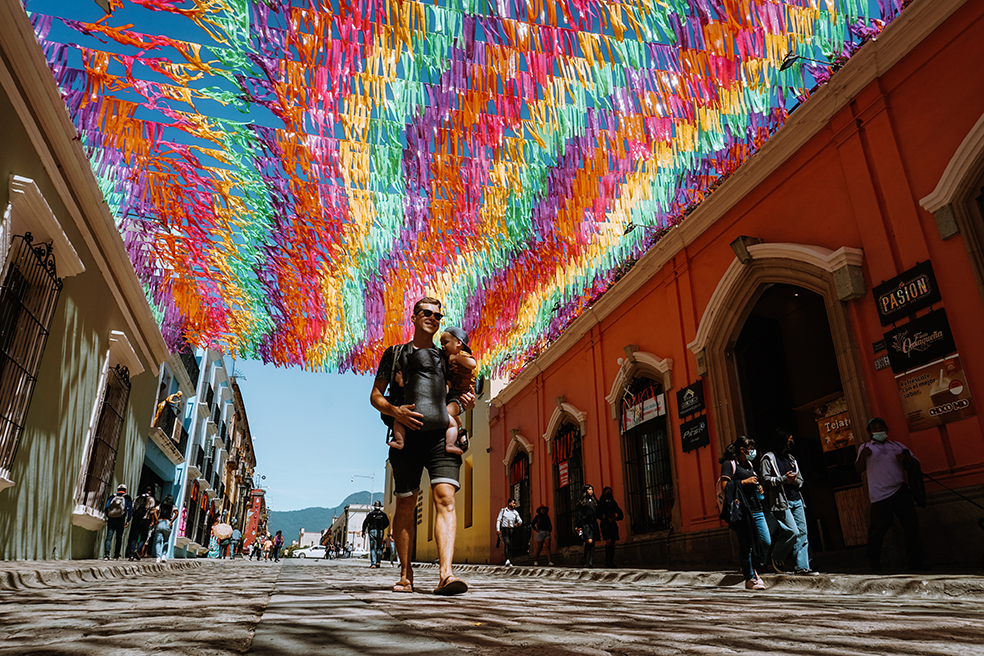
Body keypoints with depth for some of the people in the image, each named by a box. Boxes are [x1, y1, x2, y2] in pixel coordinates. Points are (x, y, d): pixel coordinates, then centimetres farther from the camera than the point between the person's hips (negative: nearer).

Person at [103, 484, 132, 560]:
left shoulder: (112, 497, 12)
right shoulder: (127, 497, 7)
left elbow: (106, 508, 4)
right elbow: (130, 509, 0)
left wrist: (107, 517, 15)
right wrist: (128, 521, 2)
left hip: (111, 519, 1)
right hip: (120, 520, -1)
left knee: (109, 537, 1)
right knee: (119, 537, 6)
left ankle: (106, 554, -12)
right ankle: (116, 555, 7)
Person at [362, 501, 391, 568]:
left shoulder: (370, 514, 3)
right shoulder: (383, 514, 7)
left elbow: (365, 523, 0)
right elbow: (387, 523, 8)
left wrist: (363, 532, 8)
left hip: (372, 531, -1)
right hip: (381, 532, 1)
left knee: (373, 548, -2)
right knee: (379, 548, 12)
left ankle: (373, 563, -10)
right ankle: (378, 562, 2)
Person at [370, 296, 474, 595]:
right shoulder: (395, 353, 16)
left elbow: (462, 395, 29)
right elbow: (375, 395, 12)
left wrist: (468, 402, 4)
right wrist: (394, 410, -9)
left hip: (442, 435, 1)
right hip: (408, 436, -1)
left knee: (445, 498, -15)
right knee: (406, 506, 5)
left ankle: (446, 574, -23)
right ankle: (405, 574, 18)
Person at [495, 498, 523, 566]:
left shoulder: (515, 512, 13)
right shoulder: (503, 510, 8)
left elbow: (520, 521, 6)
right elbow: (498, 520, 3)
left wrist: (518, 523, -16)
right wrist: (497, 529, -7)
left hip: (511, 530, 3)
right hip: (504, 529, -3)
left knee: (511, 546, -2)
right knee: (506, 543, -23)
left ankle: (509, 563, 4)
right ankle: (507, 560, -36)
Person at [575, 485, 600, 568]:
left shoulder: (594, 501, 17)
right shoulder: (582, 501, 1)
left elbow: (597, 513, 18)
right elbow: (579, 514, -3)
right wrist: (579, 526, -9)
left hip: (593, 523, 6)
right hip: (585, 523, -6)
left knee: (592, 543, 2)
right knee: (589, 541, -18)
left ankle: (590, 562, 5)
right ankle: (585, 560, -7)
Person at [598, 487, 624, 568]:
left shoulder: (613, 502, 17)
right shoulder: (600, 502, 5)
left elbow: (619, 513, 18)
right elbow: (598, 514, -4)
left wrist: (615, 518, 0)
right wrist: (607, 518, -12)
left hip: (613, 524, 5)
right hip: (605, 524, -5)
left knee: (613, 543, 1)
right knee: (609, 541, -18)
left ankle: (611, 561, 6)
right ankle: (607, 560, -12)